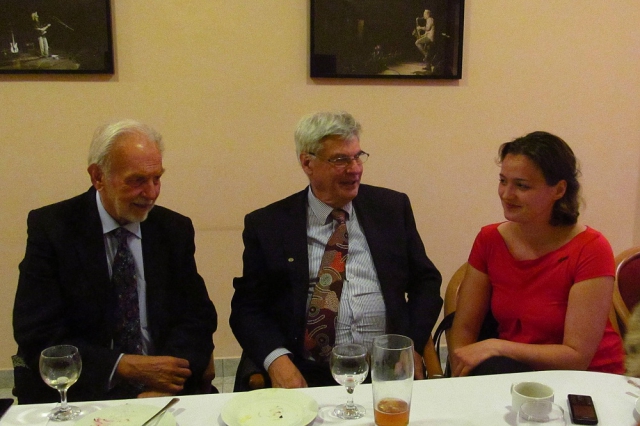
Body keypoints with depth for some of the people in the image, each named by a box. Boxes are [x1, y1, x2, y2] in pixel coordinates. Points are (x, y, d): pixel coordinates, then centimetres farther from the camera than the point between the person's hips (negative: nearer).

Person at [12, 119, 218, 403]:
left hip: (163, 392, 1)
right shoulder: (50, 227, -7)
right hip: (78, 391, 0)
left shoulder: (175, 230, 2)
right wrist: (124, 366, -21)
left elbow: (198, 317, 0)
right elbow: (38, 335, -11)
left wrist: (164, 384, -17)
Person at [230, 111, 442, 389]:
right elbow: (248, 306, 5)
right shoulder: (267, 224, 5)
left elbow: (426, 280, 14)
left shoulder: (392, 207, 11)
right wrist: (276, 359, -14)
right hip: (306, 378, -1)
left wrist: (412, 346, -2)